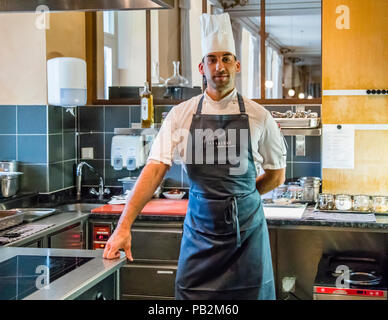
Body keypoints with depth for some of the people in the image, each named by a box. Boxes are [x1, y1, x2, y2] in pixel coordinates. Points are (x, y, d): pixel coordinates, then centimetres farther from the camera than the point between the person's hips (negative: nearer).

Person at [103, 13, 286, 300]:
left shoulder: (258, 116, 0)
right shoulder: (181, 115, -1)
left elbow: (276, 175, 9)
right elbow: (155, 169, -9)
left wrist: (238, 198, 7)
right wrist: (124, 226, -17)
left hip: (248, 230, 0)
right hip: (200, 231, 0)